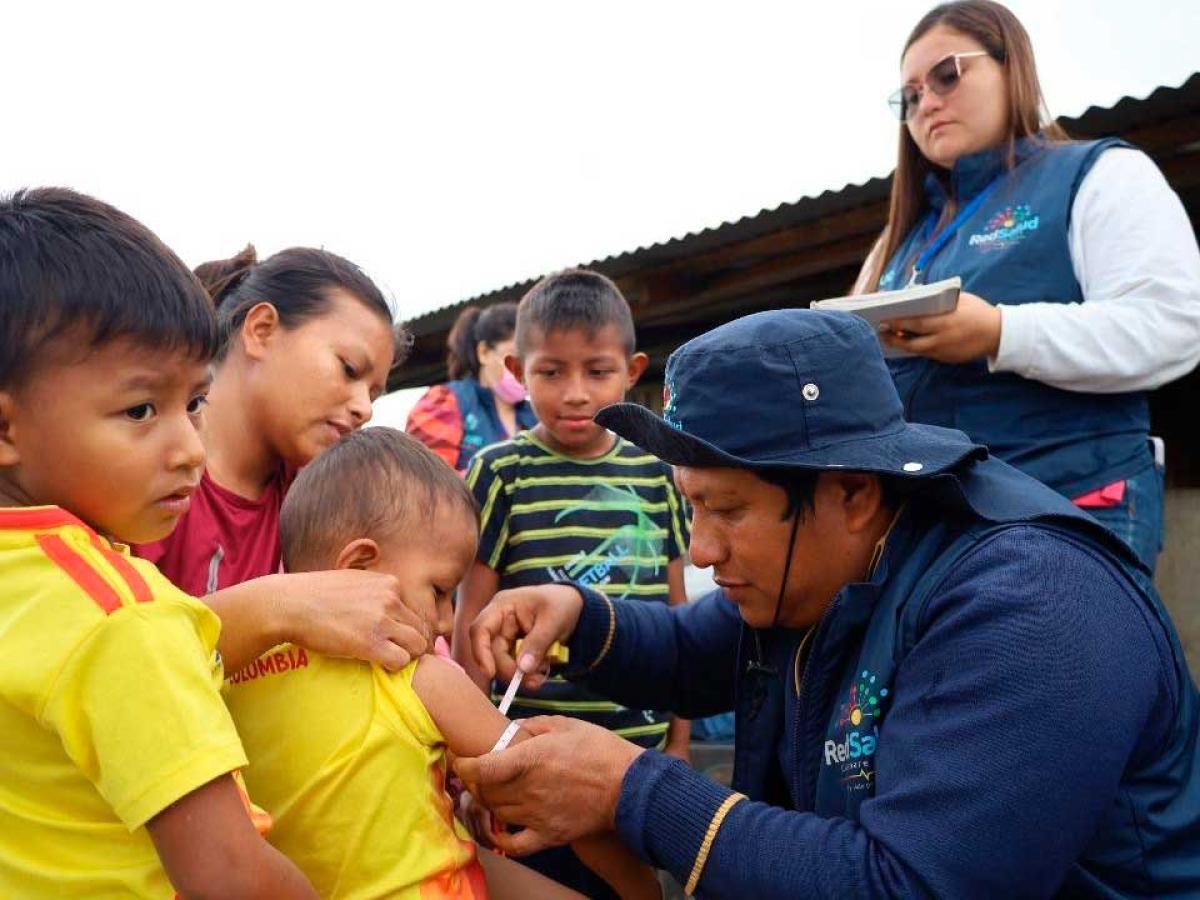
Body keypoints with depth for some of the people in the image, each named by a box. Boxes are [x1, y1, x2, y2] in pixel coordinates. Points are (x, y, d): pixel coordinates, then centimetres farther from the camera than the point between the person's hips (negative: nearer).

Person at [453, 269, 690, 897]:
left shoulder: (655, 474, 3)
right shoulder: (501, 473, -6)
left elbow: (675, 614, 9)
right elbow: (471, 624, -4)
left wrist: (679, 739, 9)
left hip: (641, 749, 3)